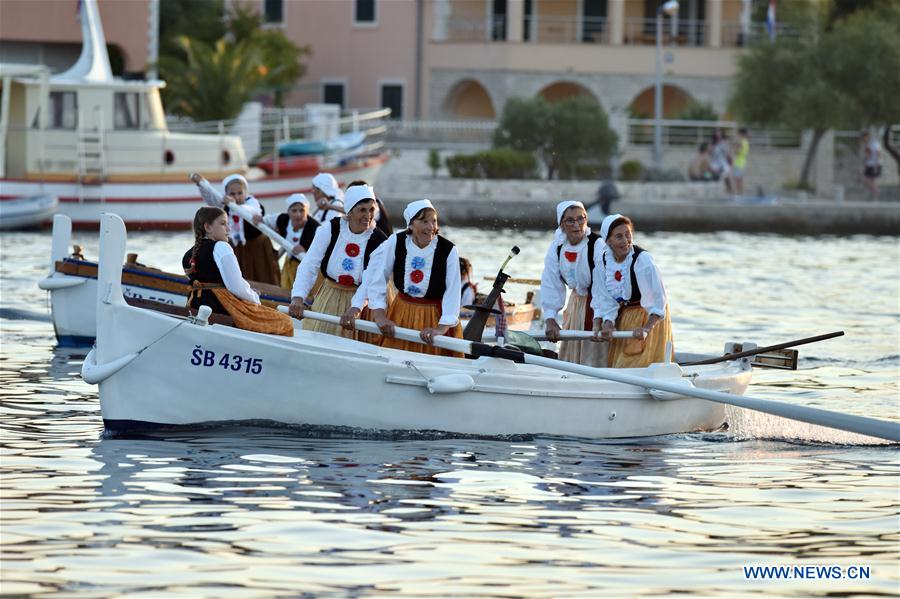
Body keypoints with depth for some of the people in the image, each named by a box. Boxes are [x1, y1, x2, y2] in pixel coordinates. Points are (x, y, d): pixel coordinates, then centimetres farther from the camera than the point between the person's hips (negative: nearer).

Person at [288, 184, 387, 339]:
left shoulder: (378, 241, -14)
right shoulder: (330, 229, -12)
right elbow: (308, 266, -16)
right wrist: (298, 297, -31)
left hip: (359, 299, -2)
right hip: (328, 300, 2)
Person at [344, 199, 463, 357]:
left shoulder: (448, 250, -16)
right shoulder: (395, 242, -11)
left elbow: (452, 292, -17)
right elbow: (376, 280, -7)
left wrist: (442, 329, -24)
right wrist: (380, 316, -13)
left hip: (435, 317, -2)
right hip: (401, 314, 2)